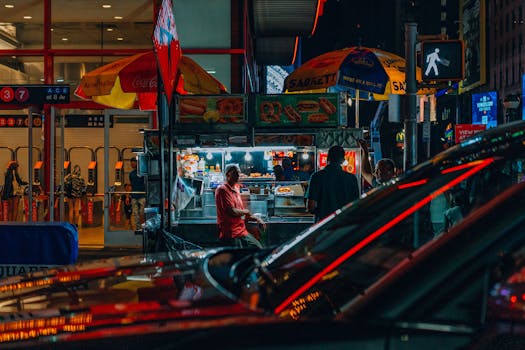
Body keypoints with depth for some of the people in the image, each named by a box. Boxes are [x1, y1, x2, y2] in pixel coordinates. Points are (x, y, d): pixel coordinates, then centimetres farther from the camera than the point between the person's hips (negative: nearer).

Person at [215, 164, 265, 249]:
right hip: (231, 235, -9)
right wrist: (246, 211, -2)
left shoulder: (235, 190, 17)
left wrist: (256, 218, 10)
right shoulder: (222, 190, -11)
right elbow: (231, 211, -20)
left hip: (242, 232, 9)